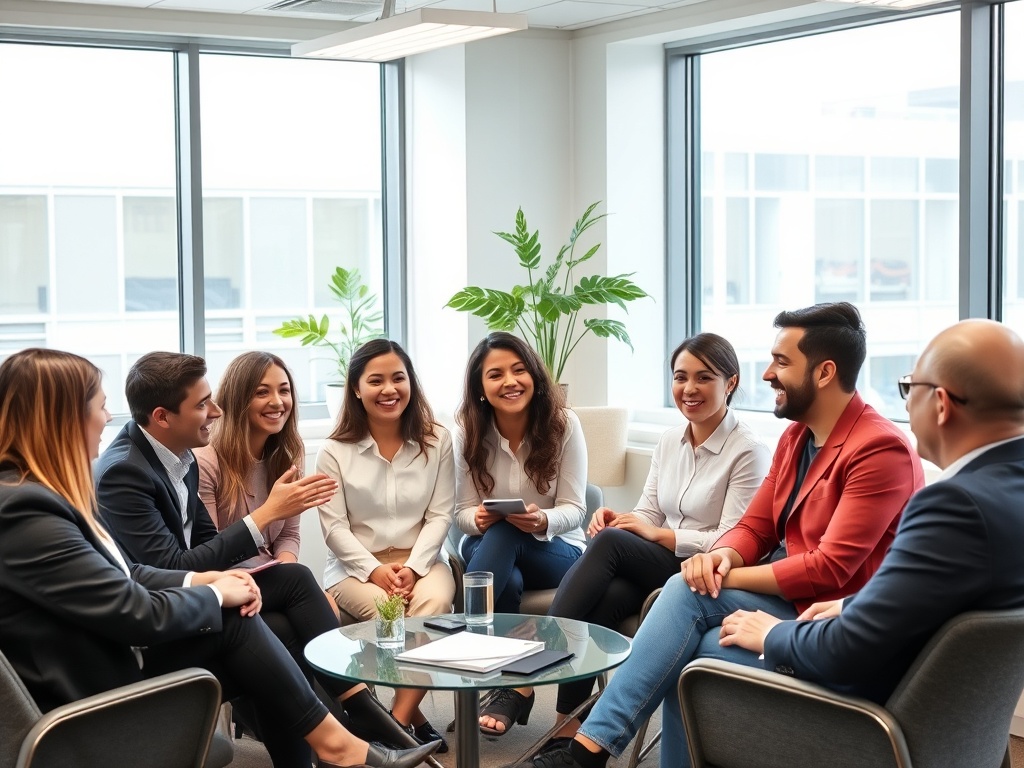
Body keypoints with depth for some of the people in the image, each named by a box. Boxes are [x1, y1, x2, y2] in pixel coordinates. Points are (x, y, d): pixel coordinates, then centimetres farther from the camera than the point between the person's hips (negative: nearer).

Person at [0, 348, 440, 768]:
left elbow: (122, 575, 13)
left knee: (235, 618, -2)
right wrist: (215, 594, -6)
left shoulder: (39, 490, 7)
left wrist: (201, 580, -1)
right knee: (233, 622, -7)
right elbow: (138, 614, -22)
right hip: (89, 699, -9)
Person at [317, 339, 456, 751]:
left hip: (421, 558, 1)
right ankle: (414, 717, -14)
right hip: (356, 565, -1)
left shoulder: (437, 440, 2)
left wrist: (413, 568, -16)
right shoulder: (335, 451, -1)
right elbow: (335, 527, -4)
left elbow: (440, 515, -1)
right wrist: (374, 569, -18)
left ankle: (398, 720, -25)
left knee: (434, 602, -33)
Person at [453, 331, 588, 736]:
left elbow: (573, 509, -11)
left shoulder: (563, 423, -11)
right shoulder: (469, 430, -6)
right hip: (491, 548, 1)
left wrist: (544, 521, -35)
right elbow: (464, 511, -4)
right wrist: (477, 519, -30)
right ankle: (515, 685, -21)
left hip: (557, 549, -1)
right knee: (506, 581, -38)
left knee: (506, 535, -37)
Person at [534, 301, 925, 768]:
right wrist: (721, 558, -13)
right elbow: (755, 527, 11)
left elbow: (830, 568, -23)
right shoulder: (796, 435, 11)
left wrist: (728, 576, -17)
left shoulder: (881, 450, -18)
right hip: (783, 594, 8)